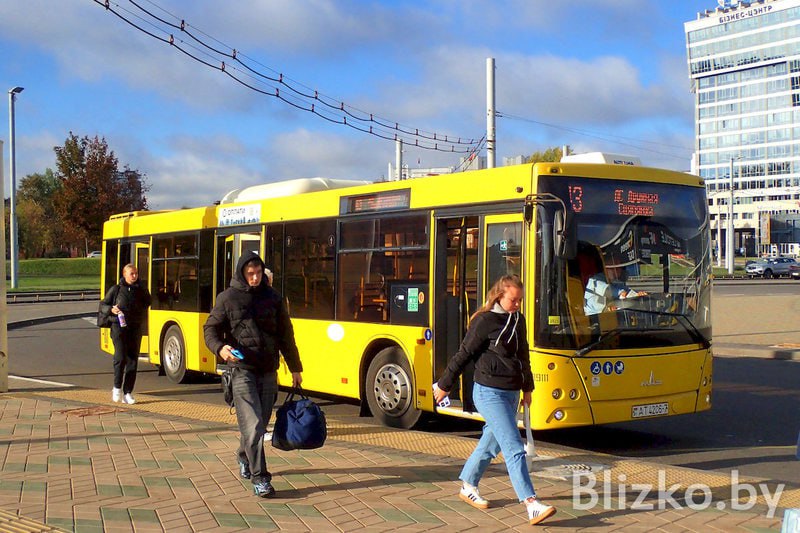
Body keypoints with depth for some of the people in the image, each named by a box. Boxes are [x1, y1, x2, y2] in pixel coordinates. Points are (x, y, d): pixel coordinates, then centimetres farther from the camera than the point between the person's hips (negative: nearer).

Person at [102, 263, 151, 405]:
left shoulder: (141, 291, 9)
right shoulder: (116, 289, 4)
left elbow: (147, 304, 21)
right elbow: (103, 305, 9)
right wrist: (112, 310, -11)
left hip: (135, 329, 3)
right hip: (119, 327, -3)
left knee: (133, 360, 1)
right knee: (120, 357, -15)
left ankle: (128, 393, 7)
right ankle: (117, 388, 4)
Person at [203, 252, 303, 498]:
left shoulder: (272, 297, 8)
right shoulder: (228, 298, 0)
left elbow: (286, 335, 13)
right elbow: (211, 329, 2)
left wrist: (295, 368, 15)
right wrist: (220, 348, -20)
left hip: (268, 371, 4)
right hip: (242, 370, -4)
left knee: (260, 424, 12)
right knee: (252, 425, -11)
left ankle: (244, 457, 38)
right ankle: (259, 478, -7)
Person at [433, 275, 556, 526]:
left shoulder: (518, 320, 9)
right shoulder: (485, 321, -13)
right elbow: (463, 355, -9)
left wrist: (527, 388, 23)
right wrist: (444, 386, -3)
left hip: (511, 393, 8)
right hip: (490, 393, -8)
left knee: (491, 444, 18)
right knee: (514, 448, -13)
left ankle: (467, 487, 35)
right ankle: (531, 505, -16)